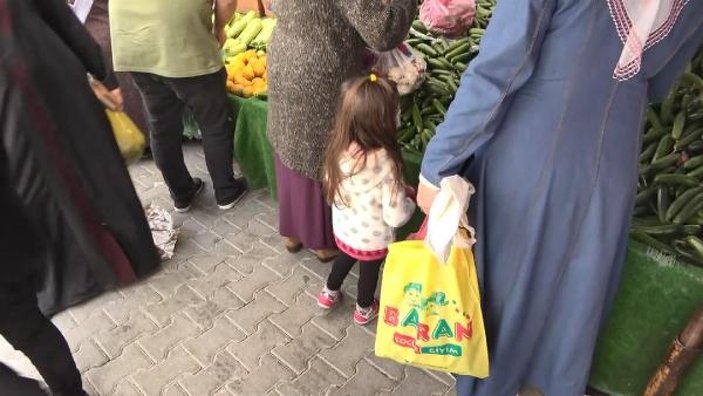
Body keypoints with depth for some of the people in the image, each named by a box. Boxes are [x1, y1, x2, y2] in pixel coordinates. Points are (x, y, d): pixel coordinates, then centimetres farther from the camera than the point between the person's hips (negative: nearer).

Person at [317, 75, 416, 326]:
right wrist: (410, 200, -7)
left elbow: (330, 188, -2)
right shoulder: (385, 163, -34)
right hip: (373, 240, -4)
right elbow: (395, 217, -27)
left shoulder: (338, 148, -19)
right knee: (368, 272, 25)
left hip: (342, 230, 4)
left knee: (344, 259, 33)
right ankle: (364, 309, 51)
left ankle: (329, 293, 56)